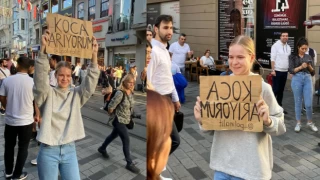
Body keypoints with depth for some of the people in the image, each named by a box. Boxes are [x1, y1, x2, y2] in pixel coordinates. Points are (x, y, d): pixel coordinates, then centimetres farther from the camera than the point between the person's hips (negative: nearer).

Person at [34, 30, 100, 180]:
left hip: (69, 150, 3)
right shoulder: (47, 93, -4)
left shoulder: (76, 94, 3)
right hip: (48, 151, -2)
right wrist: (43, 49, -37)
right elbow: (40, 79, -22)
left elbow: (90, 84, -11)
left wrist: (94, 55, -24)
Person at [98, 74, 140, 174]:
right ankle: (129, 163, 5)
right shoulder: (120, 93, -26)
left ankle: (102, 148, 50)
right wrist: (113, 115, -5)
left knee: (114, 135, 25)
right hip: (118, 120, -8)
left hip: (125, 120, 8)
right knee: (126, 140, -7)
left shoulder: (131, 92, -1)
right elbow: (110, 107, -21)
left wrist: (130, 114, 13)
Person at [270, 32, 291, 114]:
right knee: (275, 90, -5)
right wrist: (273, 70, -15)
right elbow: (273, 59, -10)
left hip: (285, 71, 6)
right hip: (277, 71, -6)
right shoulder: (276, 45, -7)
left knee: (281, 90, 10)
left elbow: (289, 59, 15)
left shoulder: (288, 47, 12)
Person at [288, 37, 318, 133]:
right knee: (298, 103, 4)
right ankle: (298, 123, 17)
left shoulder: (309, 57, 12)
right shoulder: (293, 57, 2)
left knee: (309, 104, 1)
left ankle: (310, 122, 22)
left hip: (308, 80, 2)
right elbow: (291, 70, -6)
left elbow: (313, 73, 11)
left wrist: (310, 66, -8)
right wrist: (301, 67, -18)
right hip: (297, 79, -2)